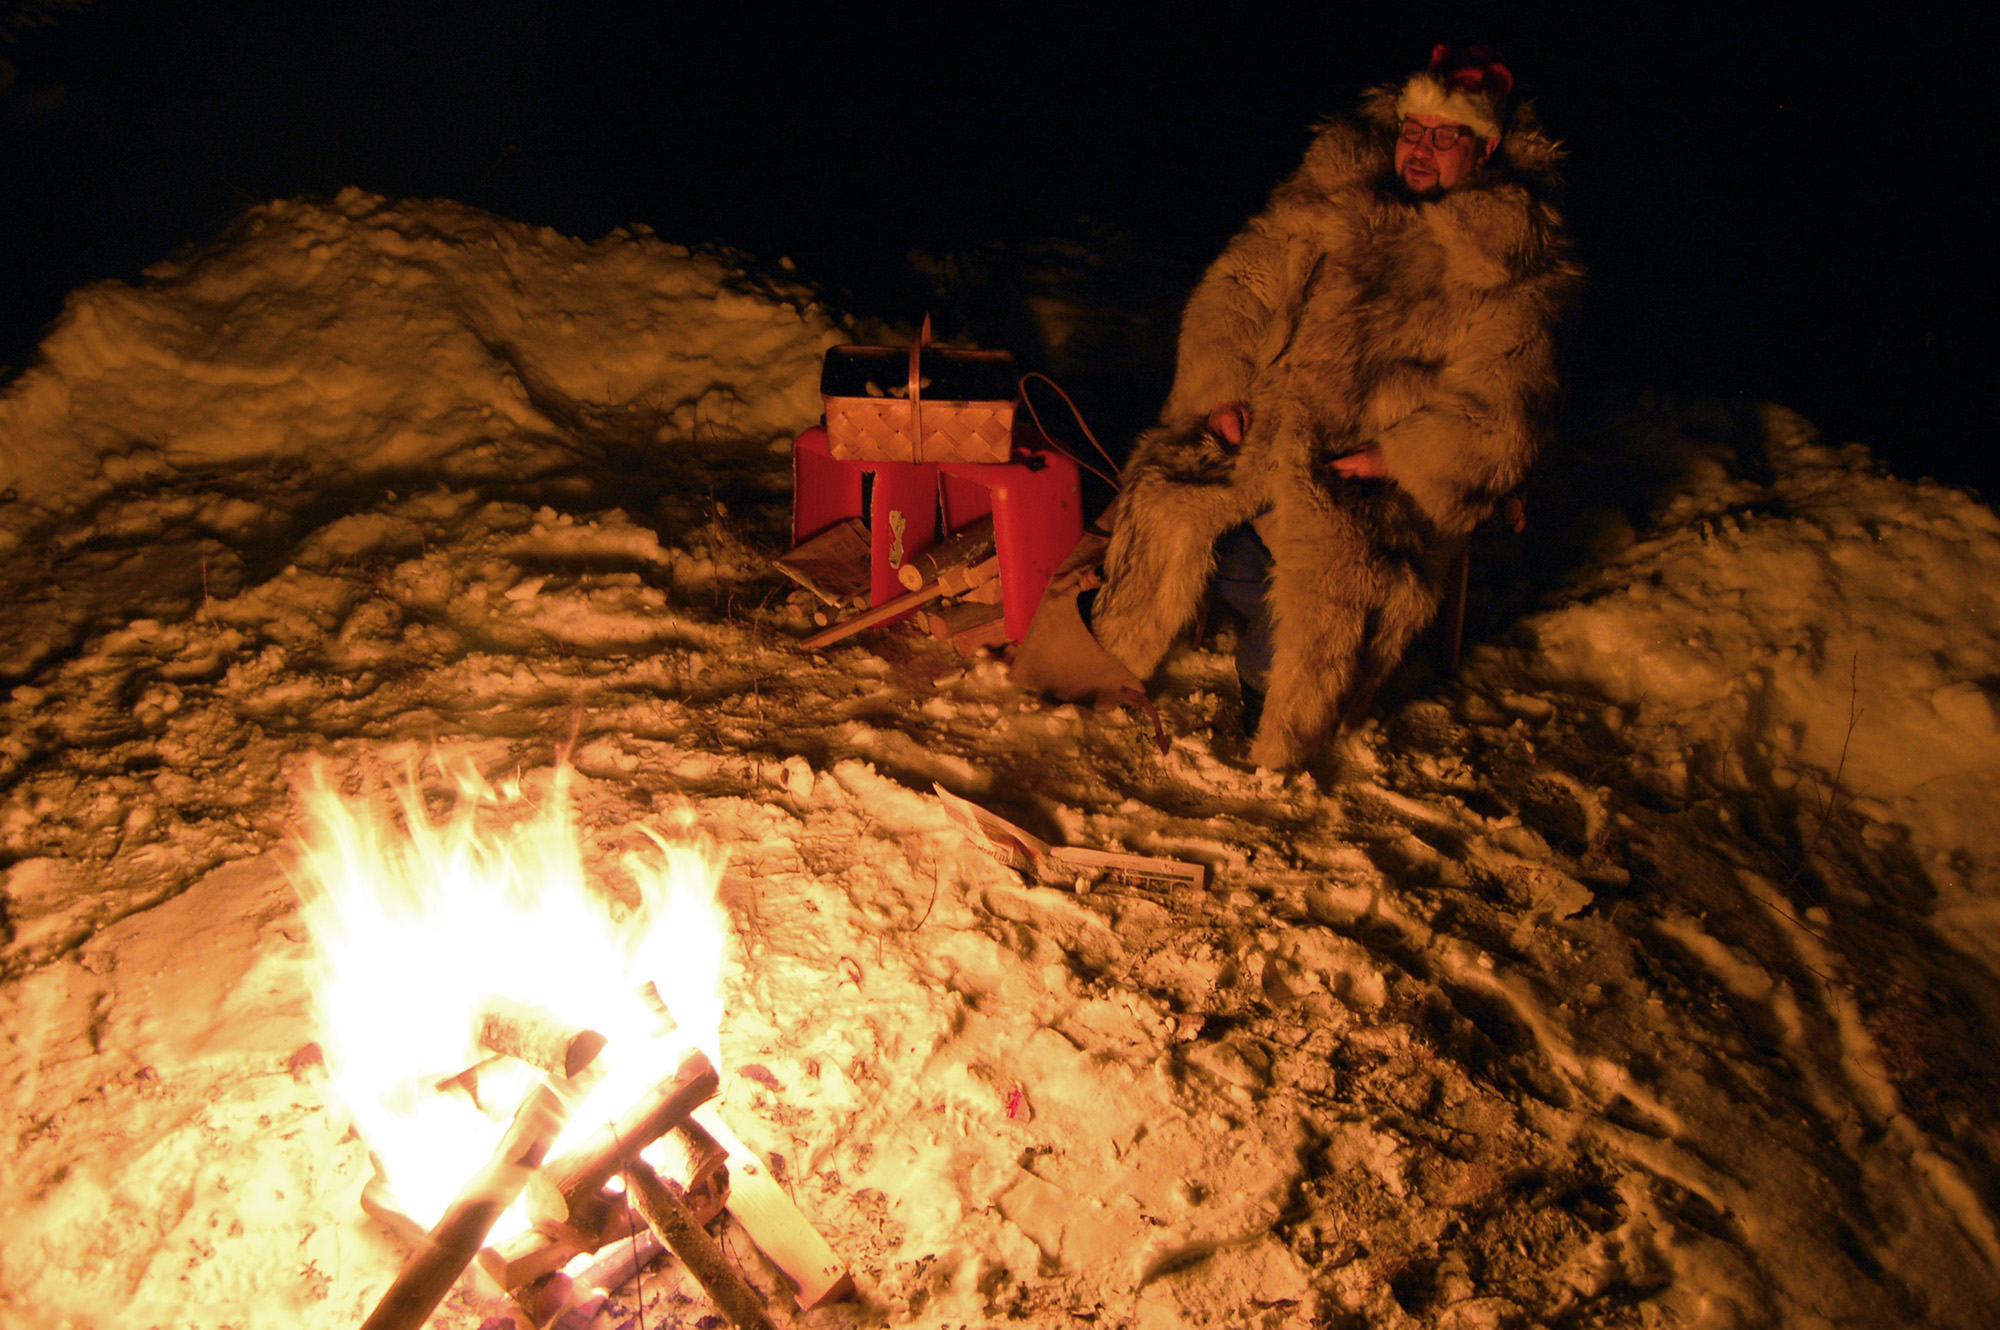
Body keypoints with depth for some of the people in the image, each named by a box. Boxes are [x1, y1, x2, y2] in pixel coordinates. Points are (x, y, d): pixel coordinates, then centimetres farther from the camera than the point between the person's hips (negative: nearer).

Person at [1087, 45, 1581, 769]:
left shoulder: (1507, 267, -2)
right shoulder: (1330, 199, 9)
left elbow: (1495, 416, -9)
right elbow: (1238, 288, 12)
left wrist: (1391, 458, -20)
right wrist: (1221, 386, -4)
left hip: (1385, 472, -3)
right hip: (1264, 427, 4)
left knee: (1336, 575, -29)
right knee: (1168, 504, -21)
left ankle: (1263, 678, 2)